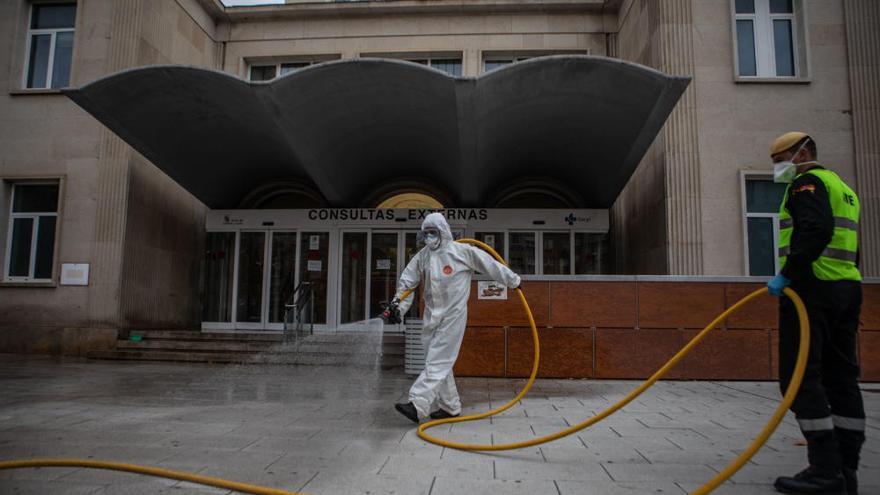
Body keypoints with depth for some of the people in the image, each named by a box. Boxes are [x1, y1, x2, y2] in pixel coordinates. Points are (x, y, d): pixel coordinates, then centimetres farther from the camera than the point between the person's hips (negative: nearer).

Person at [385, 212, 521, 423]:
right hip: (431, 316, 7)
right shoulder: (421, 256, 9)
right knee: (437, 361, 11)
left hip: (452, 316, -6)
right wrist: (397, 305, -2)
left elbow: (489, 264, -1)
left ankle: (418, 405, -16)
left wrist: (514, 280, 6)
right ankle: (451, 407, 22)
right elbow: (407, 283, 10)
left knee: (438, 361, -10)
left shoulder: (462, 251, -7)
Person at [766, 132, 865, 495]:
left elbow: (816, 231, -23)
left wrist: (787, 274, -22)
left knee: (800, 377, -8)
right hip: (847, 287, 10)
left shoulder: (808, 181, -5)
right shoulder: (842, 187, 25)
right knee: (841, 377, 8)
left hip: (813, 287, -10)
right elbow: (846, 245, 24)